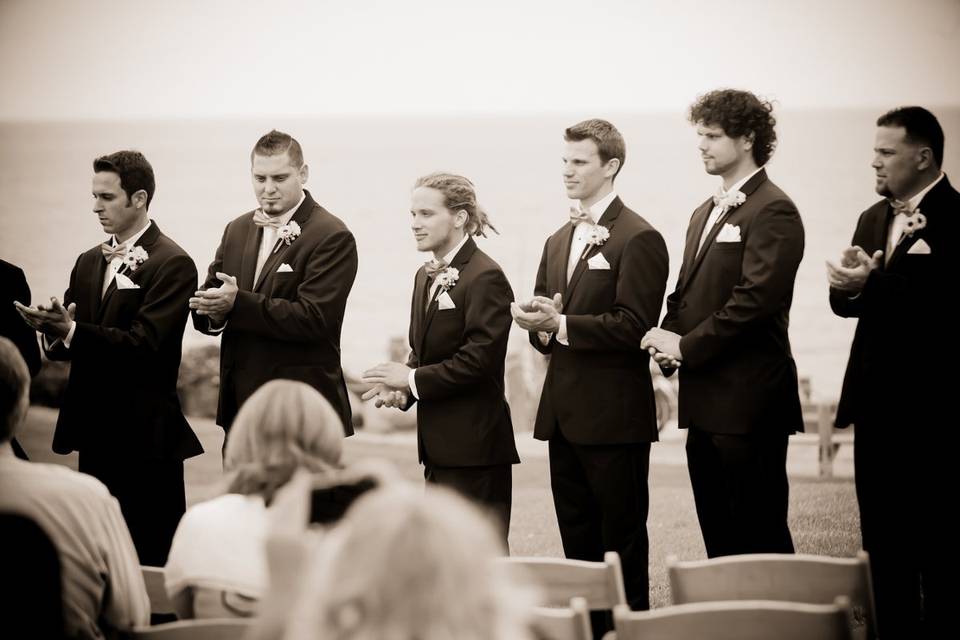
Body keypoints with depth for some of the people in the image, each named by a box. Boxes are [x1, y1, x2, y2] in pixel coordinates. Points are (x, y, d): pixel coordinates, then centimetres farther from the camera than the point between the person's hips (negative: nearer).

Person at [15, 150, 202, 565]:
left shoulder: (171, 264, -9)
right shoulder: (89, 262, 14)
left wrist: (71, 330, -27)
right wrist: (53, 331, -12)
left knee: (152, 558, -3)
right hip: (95, 434, 7)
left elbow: (142, 343, -19)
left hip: (144, 436, -7)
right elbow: (68, 346, 11)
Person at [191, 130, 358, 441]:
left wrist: (238, 303, -24)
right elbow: (204, 308, 12)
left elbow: (314, 318, -19)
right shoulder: (238, 230, 13)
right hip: (240, 405, 6)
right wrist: (214, 311, -13)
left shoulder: (332, 237, -9)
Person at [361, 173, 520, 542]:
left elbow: (480, 358, -19)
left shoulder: (485, 278, -13)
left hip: (474, 445, -9)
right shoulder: (426, 276, 15)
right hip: (438, 442, 9)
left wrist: (412, 379, -15)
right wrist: (402, 389, 0)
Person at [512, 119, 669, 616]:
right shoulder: (559, 241, 16)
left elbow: (633, 327, -18)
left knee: (622, 544, 0)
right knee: (578, 546, 13)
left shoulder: (639, 239, -10)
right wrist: (540, 325, -5)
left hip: (613, 416, -8)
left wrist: (561, 324, -21)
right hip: (564, 414, 8)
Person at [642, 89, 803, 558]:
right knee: (717, 537, 12)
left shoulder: (773, 211, -10)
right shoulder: (704, 214, 19)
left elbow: (755, 298, -19)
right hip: (704, 401, 9)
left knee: (759, 538, -5)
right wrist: (669, 340, 2)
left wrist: (687, 346, -14)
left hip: (748, 401, -9)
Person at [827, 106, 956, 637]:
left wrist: (872, 283, -24)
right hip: (876, 404, 8)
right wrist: (848, 286, -11)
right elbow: (847, 302, 11)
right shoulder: (873, 219, 15)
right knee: (881, 540, 12)